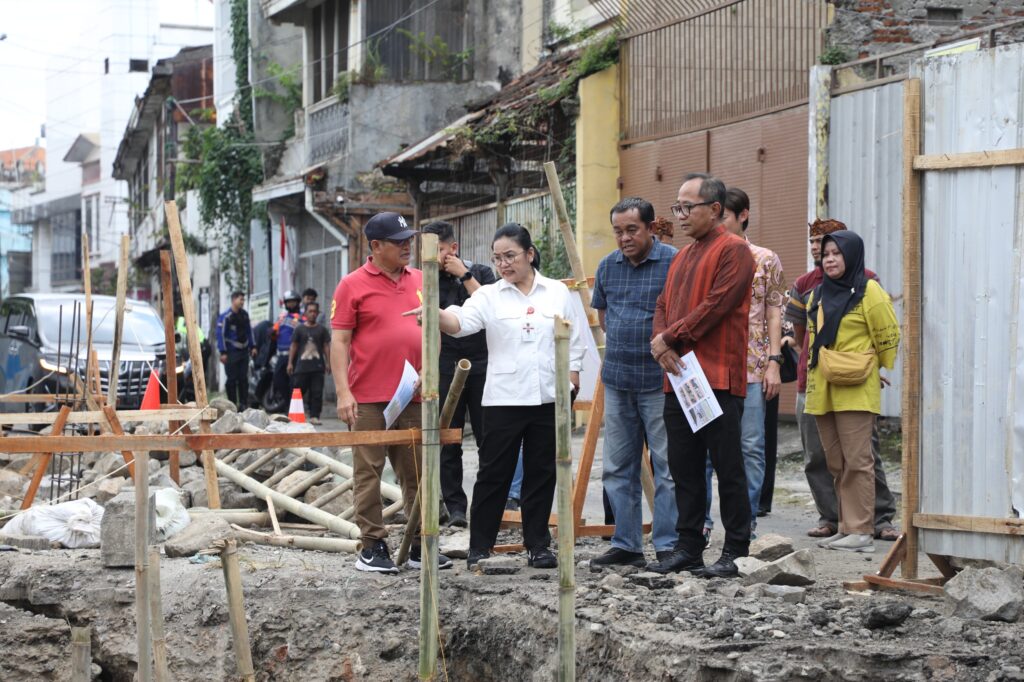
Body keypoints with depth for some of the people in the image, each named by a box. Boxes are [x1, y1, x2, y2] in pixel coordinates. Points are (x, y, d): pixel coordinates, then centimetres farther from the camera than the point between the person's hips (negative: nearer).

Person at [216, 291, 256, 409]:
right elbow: (221, 334, -12)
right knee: (232, 379, -4)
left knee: (243, 378, 5)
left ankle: (244, 403, 9)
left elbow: (249, 331, 20)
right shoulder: (226, 316, -10)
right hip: (232, 352, -6)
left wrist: (253, 346, 12)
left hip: (244, 351, 6)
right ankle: (232, 404, 0)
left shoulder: (244, 314, 12)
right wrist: (223, 352, -17)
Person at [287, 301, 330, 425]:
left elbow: (326, 347, 10)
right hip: (302, 366, 0)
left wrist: (328, 363, 1)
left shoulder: (321, 330, 10)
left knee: (317, 392, -3)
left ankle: (314, 416, -1)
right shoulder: (299, 329, 8)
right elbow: (293, 346, 8)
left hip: (317, 367, 1)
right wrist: (290, 362, 1)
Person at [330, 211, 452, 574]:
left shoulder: (420, 280, 11)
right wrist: (343, 392, -12)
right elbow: (339, 341, -4)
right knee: (368, 473, 1)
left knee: (418, 474, 8)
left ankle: (421, 546, 15)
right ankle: (372, 547, 7)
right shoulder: (353, 285, -2)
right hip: (368, 399, -4)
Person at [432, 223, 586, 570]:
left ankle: (537, 545, 16)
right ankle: (479, 546, 8)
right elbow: (461, 322, -15)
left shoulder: (558, 293, 8)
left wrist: (571, 380, 4)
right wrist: (436, 314, -36)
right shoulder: (489, 296, 3)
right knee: (494, 474, 0)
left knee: (542, 474, 7)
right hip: (503, 399, -1)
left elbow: (574, 343, 12)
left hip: (548, 398, 1)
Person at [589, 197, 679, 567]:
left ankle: (668, 545, 3)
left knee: (667, 466, -3)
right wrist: (622, 343, 13)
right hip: (617, 380, 6)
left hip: (660, 381, -6)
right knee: (617, 467, 10)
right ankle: (626, 544, 18)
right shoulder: (607, 266, 9)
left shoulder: (674, 262, -9)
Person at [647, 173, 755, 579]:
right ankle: (688, 548, 17)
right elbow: (664, 306, 18)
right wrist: (661, 343, -3)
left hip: (718, 378, -8)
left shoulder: (733, 251, -6)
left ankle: (736, 552, 2)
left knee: (728, 468, -3)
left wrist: (669, 337, -9)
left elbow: (716, 306, -15)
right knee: (684, 466, 10)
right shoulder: (683, 256, 21)